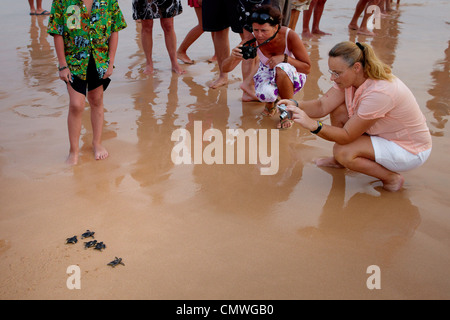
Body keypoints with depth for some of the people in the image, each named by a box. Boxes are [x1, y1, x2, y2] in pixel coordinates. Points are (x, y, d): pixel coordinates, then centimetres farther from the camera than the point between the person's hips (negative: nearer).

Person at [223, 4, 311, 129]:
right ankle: (270, 103, 7)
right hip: (267, 73, 1)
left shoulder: (290, 36, -29)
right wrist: (233, 57, -49)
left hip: (292, 77, -1)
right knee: (265, 94, -34)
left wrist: (285, 58, -37)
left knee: (281, 68, -37)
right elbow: (226, 68, -25)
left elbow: (307, 68, -20)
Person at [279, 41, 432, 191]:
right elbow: (323, 106, -13)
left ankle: (392, 178, -5)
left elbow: (346, 136, -31)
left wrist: (313, 125, -42)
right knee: (338, 110, -6)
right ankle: (339, 161, 14)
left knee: (343, 152, -26)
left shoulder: (379, 92, -35)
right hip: (386, 134, 9)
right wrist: (295, 106, -30)